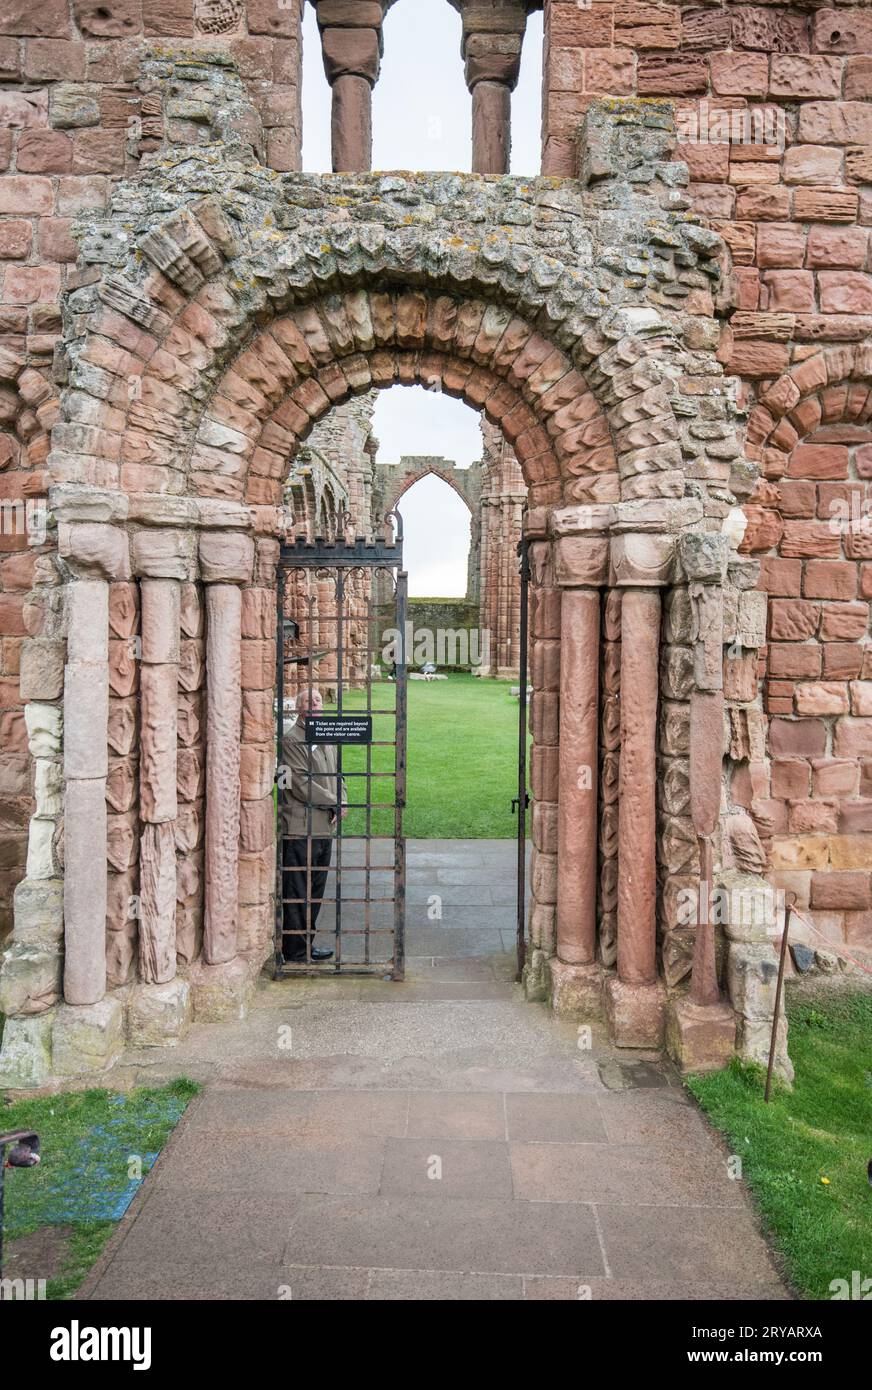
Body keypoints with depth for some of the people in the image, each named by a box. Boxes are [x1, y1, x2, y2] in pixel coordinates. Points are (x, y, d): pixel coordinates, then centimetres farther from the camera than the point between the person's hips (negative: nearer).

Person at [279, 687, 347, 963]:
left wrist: (342, 802, 1)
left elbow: (337, 775, 20)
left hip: (325, 827, 8)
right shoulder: (291, 740, -11)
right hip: (299, 828, -8)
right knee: (297, 892, 0)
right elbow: (302, 785, -16)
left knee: (316, 890, 15)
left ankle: (305, 942, 26)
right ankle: (296, 950, 9)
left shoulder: (328, 739, 16)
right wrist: (336, 804, -11)